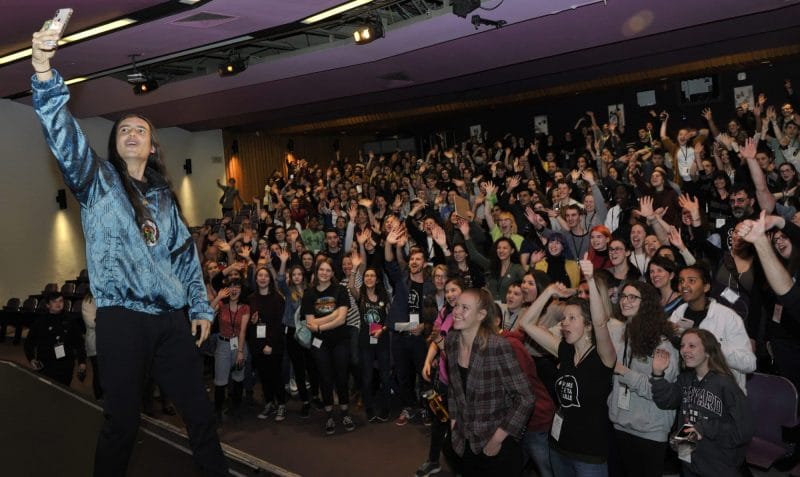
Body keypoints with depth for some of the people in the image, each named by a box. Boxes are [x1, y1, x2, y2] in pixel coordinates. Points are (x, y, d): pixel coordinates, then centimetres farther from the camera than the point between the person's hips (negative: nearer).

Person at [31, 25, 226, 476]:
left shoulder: (164, 196, 16)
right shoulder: (97, 180, 5)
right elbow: (64, 135, -13)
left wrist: (201, 307, 11)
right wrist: (45, 74, -27)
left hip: (172, 318, 4)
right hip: (122, 319, -3)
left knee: (199, 408, 9)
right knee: (122, 419, 3)